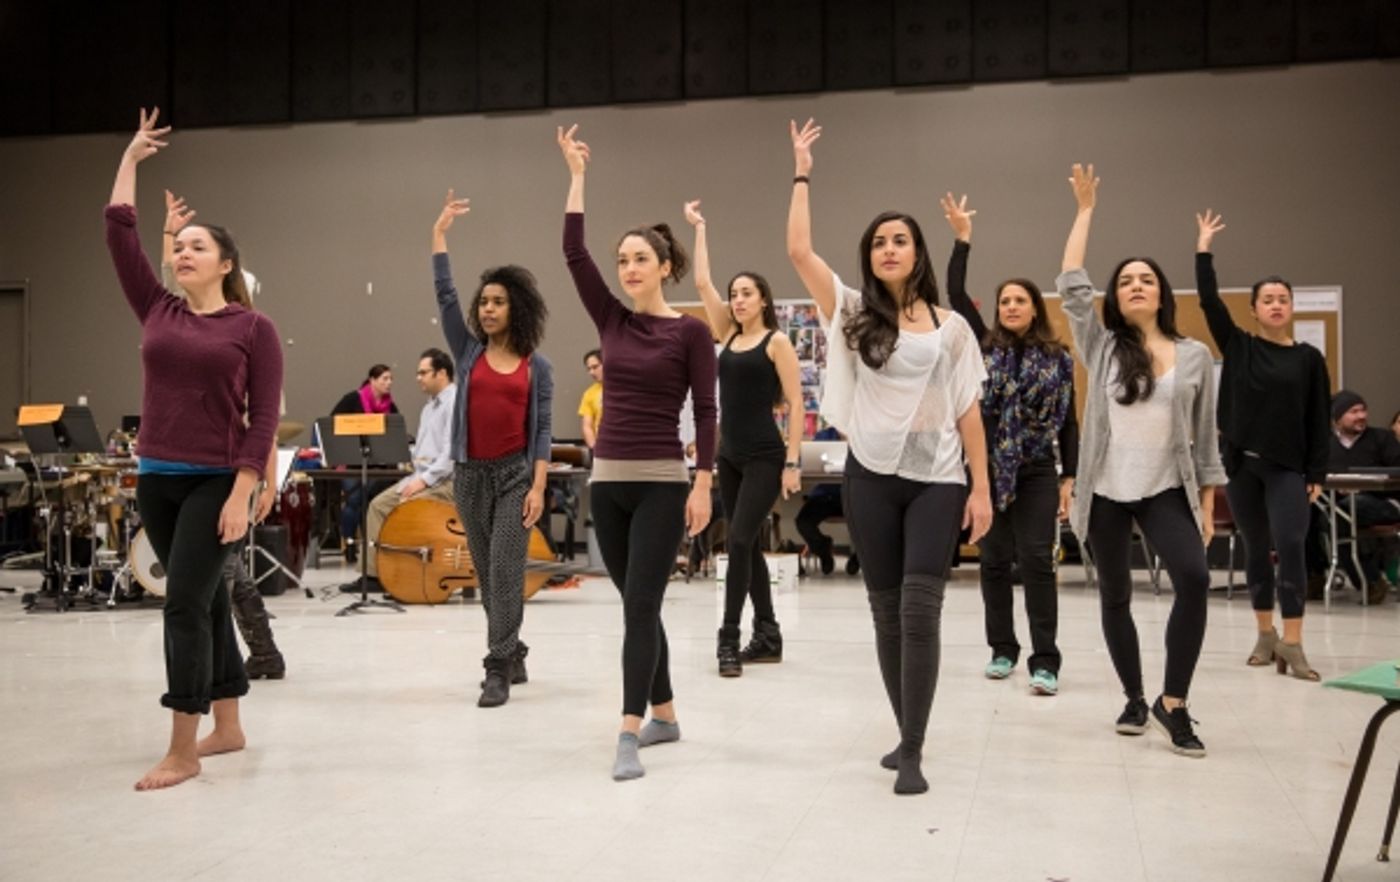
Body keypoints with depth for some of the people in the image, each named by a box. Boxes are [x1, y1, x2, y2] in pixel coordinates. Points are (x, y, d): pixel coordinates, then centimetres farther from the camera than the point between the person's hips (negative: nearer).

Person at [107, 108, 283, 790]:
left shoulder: (252, 327, -4)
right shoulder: (157, 312, 8)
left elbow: (263, 418, -7)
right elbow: (118, 233, 8)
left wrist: (242, 493, -15)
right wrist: (130, 159, 14)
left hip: (216, 482, -5)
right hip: (156, 480, 5)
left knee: (184, 603, -9)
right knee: (206, 601, 13)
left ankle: (183, 750, -2)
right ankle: (228, 727, 24)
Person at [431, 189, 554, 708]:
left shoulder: (537, 366, 2)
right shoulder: (468, 352, 7)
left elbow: (542, 430, -2)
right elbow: (444, 295, -1)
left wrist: (538, 486, -12)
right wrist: (440, 234, -4)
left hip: (516, 473, -3)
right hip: (471, 473, 3)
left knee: (506, 570, -8)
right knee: (486, 574, 10)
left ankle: (498, 670, -6)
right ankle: (513, 656, 25)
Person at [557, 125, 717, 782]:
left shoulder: (690, 330, -4)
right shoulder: (612, 321, 9)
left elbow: (705, 411, -6)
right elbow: (573, 252, 3)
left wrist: (703, 485, -13)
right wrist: (577, 176, 2)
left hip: (662, 482, -6)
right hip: (608, 480, 6)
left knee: (640, 604, -11)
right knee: (637, 605, 12)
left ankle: (629, 735, -10)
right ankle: (664, 714, 26)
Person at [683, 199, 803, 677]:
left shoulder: (777, 343, -5)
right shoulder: (729, 336, 11)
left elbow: (795, 404, -9)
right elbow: (702, 282, 11)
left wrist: (793, 461, -15)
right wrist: (699, 228, 15)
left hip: (765, 458, -7)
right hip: (730, 456, 7)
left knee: (738, 542, -12)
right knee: (749, 546, 9)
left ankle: (729, 639, -7)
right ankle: (768, 635, 18)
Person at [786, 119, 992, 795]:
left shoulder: (950, 327, 4)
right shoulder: (852, 313, 5)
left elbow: (967, 412, 4)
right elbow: (799, 251, -5)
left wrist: (981, 489, 0)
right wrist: (802, 172, -2)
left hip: (937, 481, -1)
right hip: (870, 478, 2)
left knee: (920, 609, -10)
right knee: (886, 610, 8)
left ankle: (912, 753, -5)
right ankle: (906, 735, 23)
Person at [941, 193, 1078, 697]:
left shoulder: (1058, 359, 4)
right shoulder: (985, 347, 5)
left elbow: (1068, 422, 4)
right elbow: (956, 296, -4)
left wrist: (1069, 478, -2)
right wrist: (962, 240, -10)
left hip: (1036, 474, -1)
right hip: (989, 471, 2)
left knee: (1036, 562, -6)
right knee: (994, 563, 8)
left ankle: (1045, 661, -4)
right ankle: (1003, 650, 20)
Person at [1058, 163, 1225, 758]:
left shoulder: (1195, 356, 3)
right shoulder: (1101, 347, 3)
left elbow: (1204, 437, 5)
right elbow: (1071, 285, -6)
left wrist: (1207, 503, 2)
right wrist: (1085, 210, -1)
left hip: (1167, 491, -1)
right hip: (1106, 491, 1)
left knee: (1194, 579, -21)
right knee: (1115, 596, 8)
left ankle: (1173, 704, -10)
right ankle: (1134, 699, 25)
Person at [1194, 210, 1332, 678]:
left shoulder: (1309, 358, 2)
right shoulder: (1238, 346, 4)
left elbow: (1318, 421, 2)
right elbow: (1210, 301, -4)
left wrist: (1317, 474, -3)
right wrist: (1204, 249, -6)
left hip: (1287, 468, -1)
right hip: (1241, 464, 1)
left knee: (1290, 547, -11)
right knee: (1256, 549, 9)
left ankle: (1292, 644, -9)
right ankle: (1265, 634, 20)